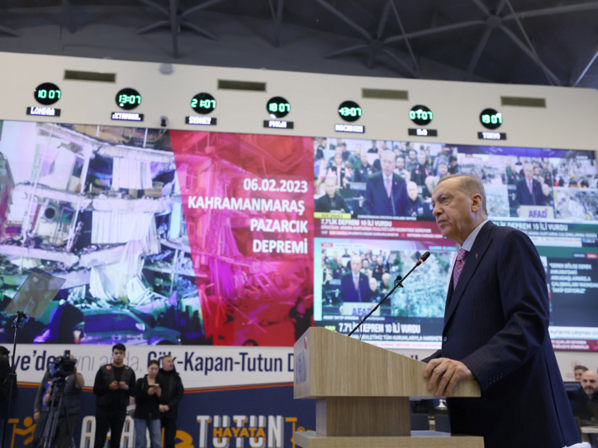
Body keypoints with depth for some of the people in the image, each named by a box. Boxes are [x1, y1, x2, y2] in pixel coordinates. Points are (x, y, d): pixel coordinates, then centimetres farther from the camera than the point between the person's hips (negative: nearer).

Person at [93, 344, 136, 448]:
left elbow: (134, 392, 5)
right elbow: (96, 389, -2)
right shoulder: (103, 369, 1)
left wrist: (126, 388, -15)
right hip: (103, 409, -1)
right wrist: (108, 387, -17)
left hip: (120, 410, 2)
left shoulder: (129, 372, 6)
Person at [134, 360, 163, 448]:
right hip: (141, 414, -1)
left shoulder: (160, 382, 5)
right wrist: (147, 393, -17)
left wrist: (159, 394, -15)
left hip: (155, 415, 1)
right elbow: (137, 398, -4)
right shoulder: (141, 381, 2)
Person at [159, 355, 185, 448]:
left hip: (171, 413, 1)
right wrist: (158, 405, -11)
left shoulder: (176, 377, 8)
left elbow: (180, 393, 2)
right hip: (157, 412, -1)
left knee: (170, 441, 3)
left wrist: (169, 406, -7)